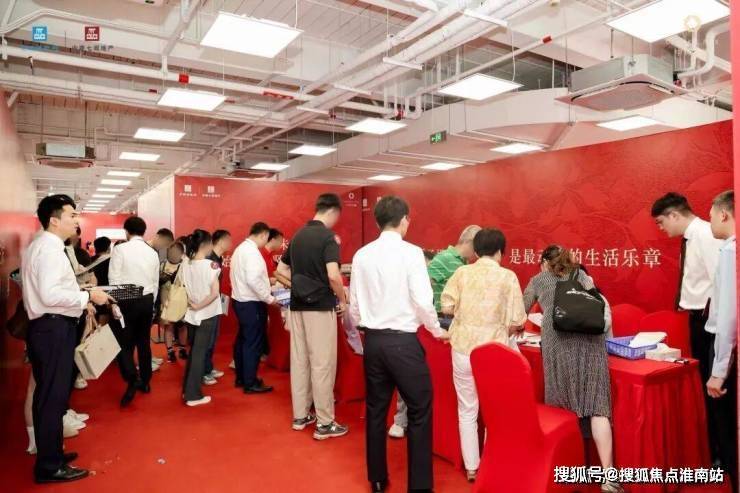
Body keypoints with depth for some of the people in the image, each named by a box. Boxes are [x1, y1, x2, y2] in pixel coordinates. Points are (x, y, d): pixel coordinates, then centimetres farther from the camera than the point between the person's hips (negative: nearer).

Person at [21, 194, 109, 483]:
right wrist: (88, 296, -19)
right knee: (52, 397, -2)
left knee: (49, 395, 19)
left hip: (48, 327, 11)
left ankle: (50, 455, 33)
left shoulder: (41, 246, 17)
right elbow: (50, 295, -27)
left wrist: (81, 301, 14)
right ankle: (49, 467, 10)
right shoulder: (50, 248, -17)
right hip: (53, 329, -11)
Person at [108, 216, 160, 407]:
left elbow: (114, 279, -11)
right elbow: (155, 282, 9)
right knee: (143, 342, 13)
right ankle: (144, 381, 22)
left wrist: (115, 303, -3)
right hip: (147, 300, 5)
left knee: (124, 343, 2)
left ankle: (132, 380, -14)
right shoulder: (152, 252, 6)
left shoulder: (120, 249, -8)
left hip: (127, 301, -5)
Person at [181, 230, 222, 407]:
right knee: (200, 352, 2)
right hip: (207, 315, -5)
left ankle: (187, 389, 27)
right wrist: (199, 306, -10)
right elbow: (214, 293, -19)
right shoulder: (211, 265, -15)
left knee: (193, 351, 19)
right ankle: (193, 395, 9)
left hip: (191, 314, 5)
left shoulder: (185, 266, 1)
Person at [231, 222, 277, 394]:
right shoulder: (252, 251, -18)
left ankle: (241, 377, 29)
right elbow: (253, 280, -27)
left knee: (243, 340, 17)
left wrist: (267, 280, 16)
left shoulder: (240, 248, 12)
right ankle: (250, 383, 7)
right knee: (253, 343, -1)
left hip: (240, 300, 10)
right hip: (251, 303, -10)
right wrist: (269, 298, -18)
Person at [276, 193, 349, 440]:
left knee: (299, 360, 12)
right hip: (320, 306, -7)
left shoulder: (298, 235, 11)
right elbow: (333, 275, -23)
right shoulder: (328, 237, -12)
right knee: (322, 364, -1)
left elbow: (281, 269, 17)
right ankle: (325, 423, 7)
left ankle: (300, 415, 23)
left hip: (297, 305, 7)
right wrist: (343, 299, -8)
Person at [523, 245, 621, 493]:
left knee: (561, 404, 7)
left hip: (558, 341, -1)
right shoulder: (582, 275, 28)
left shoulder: (538, 280, 24)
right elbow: (600, 307, 24)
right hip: (590, 338, 2)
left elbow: (521, 313, 34)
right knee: (597, 405, -2)